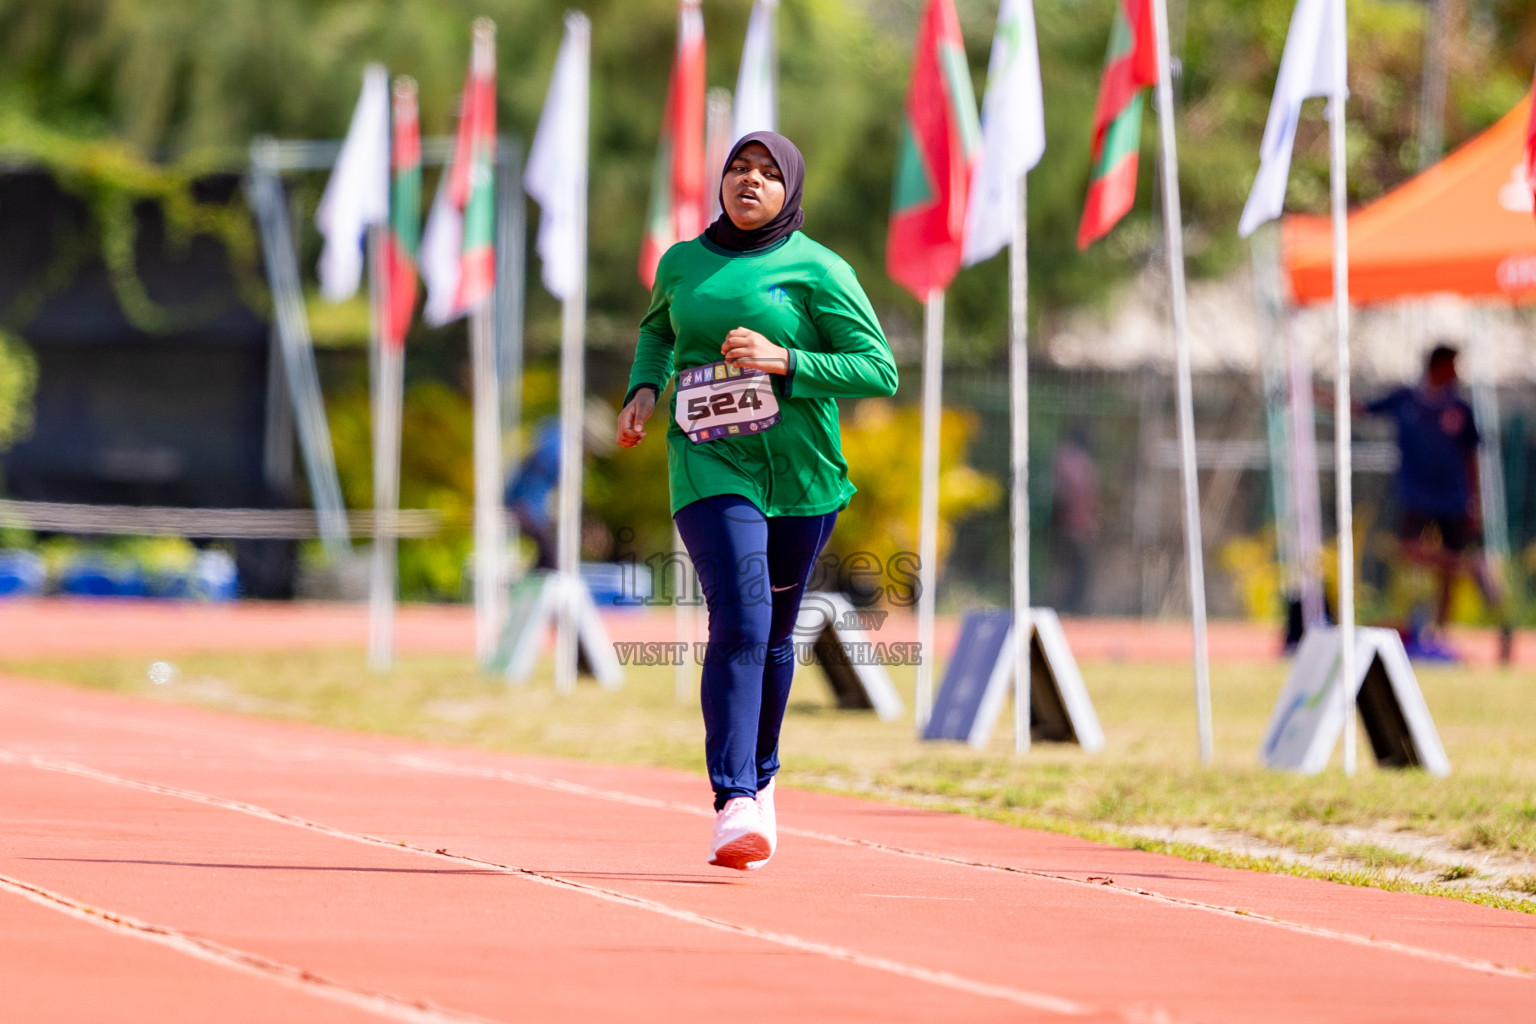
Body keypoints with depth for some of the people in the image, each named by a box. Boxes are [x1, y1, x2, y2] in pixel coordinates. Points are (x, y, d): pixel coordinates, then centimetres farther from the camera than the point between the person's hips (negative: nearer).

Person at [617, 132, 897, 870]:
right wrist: (645, 388, 10)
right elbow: (656, 328, 30)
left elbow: (880, 370, -6)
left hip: (801, 475, 0)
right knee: (738, 622, -19)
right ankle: (734, 808, -26)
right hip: (710, 469, 0)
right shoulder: (682, 263, 8)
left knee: (772, 634, 13)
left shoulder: (817, 270, -3)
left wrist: (785, 361, -18)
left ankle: (759, 779, 38)